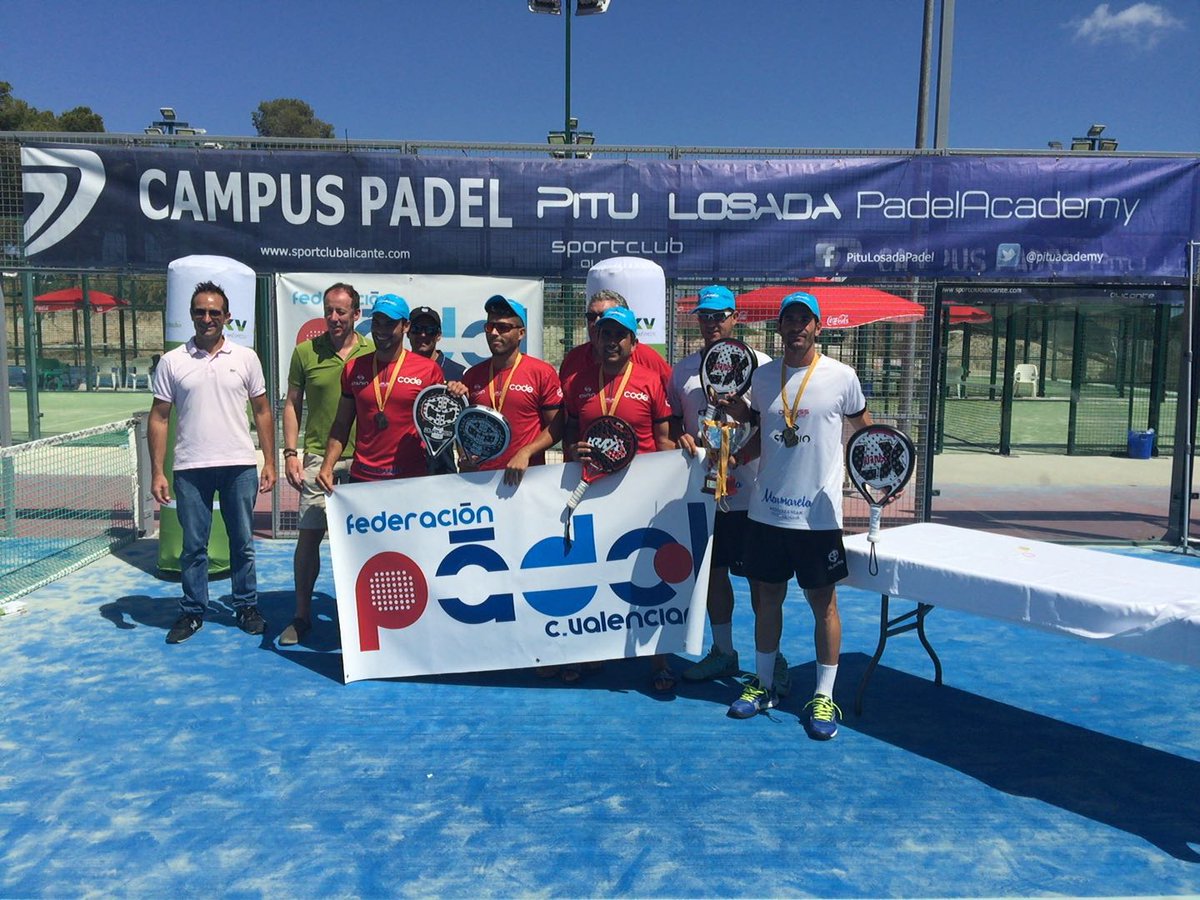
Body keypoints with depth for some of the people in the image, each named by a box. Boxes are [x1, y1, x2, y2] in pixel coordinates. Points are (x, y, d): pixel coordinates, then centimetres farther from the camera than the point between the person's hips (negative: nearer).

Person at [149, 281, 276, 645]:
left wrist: (269, 461, 2)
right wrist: (157, 471, -2)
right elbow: (159, 418, 3)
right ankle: (193, 611, 20)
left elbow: (262, 411, 7)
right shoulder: (172, 362, 2)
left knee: (242, 543, 9)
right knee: (193, 545, 8)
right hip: (190, 468, 0)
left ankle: (246, 607, 21)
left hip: (239, 465, 0)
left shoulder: (245, 358, 4)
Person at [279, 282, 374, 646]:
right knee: (309, 535, 1)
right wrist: (290, 453, 0)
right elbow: (292, 404, 7)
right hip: (318, 457, 0)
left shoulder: (373, 353, 1)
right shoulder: (306, 352, 2)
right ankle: (302, 614, 15)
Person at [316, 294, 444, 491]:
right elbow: (341, 425, 12)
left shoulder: (429, 369, -1)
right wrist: (327, 466, 1)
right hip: (362, 478, 3)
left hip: (412, 479, -2)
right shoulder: (353, 369, 8)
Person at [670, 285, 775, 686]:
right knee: (713, 571, 13)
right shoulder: (684, 369, 11)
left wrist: (741, 455, -19)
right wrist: (681, 435, -4)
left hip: (749, 491, -4)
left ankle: (772, 657, 15)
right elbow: (672, 418, 18)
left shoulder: (760, 364, -2)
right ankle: (723, 652, 28)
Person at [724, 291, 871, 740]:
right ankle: (762, 684, 28)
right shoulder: (762, 376, 5)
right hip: (766, 509, 4)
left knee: (823, 603, 5)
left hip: (818, 514, -3)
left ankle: (824, 697, 17)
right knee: (766, 597, 13)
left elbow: (864, 426, 8)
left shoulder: (841, 377, -4)